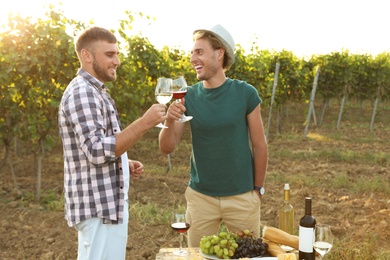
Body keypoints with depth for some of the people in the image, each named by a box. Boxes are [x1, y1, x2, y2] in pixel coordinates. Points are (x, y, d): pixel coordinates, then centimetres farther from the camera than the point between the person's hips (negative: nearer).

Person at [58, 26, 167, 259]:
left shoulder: (94, 92, 16)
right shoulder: (82, 92, -16)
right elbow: (96, 151, -25)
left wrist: (126, 164, 8)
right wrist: (145, 123, -25)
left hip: (108, 203, 10)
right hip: (99, 207, -10)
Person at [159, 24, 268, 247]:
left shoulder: (245, 93, -9)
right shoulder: (189, 97, -4)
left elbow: (259, 146, -2)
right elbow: (167, 148, -4)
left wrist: (258, 189, 3)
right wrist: (169, 122, -23)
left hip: (242, 197, -1)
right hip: (200, 196, 2)